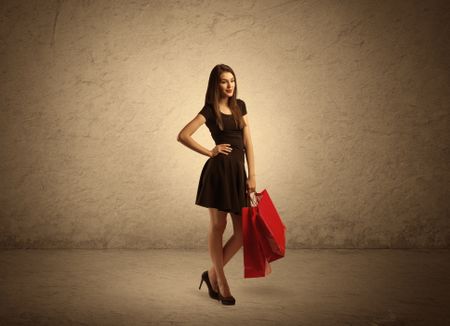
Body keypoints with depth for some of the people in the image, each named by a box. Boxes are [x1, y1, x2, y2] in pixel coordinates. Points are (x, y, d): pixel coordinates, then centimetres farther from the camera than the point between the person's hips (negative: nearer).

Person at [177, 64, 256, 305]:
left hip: (238, 171, 6)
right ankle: (221, 283, 16)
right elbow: (182, 136, -8)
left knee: (243, 231, 4)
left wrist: (252, 175, 3)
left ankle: (212, 274, 20)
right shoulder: (210, 110, -2)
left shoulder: (240, 106, 13)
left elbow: (247, 142, 9)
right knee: (217, 226, 3)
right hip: (218, 170, -6)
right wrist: (209, 152, -5)